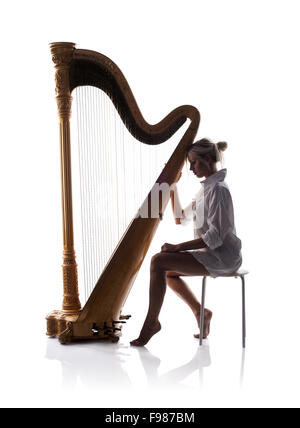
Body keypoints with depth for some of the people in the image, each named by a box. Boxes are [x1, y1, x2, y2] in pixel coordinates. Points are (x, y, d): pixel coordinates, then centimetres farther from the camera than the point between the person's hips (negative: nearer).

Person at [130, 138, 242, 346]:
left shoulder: (218, 189, -17)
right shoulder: (207, 187, 13)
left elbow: (215, 237, -23)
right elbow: (180, 218, 19)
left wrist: (178, 247, -20)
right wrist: (172, 185, 14)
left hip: (222, 257, -10)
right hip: (212, 253, 10)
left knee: (159, 261, -16)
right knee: (168, 271, 15)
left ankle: (152, 321, -6)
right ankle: (200, 312, 16)